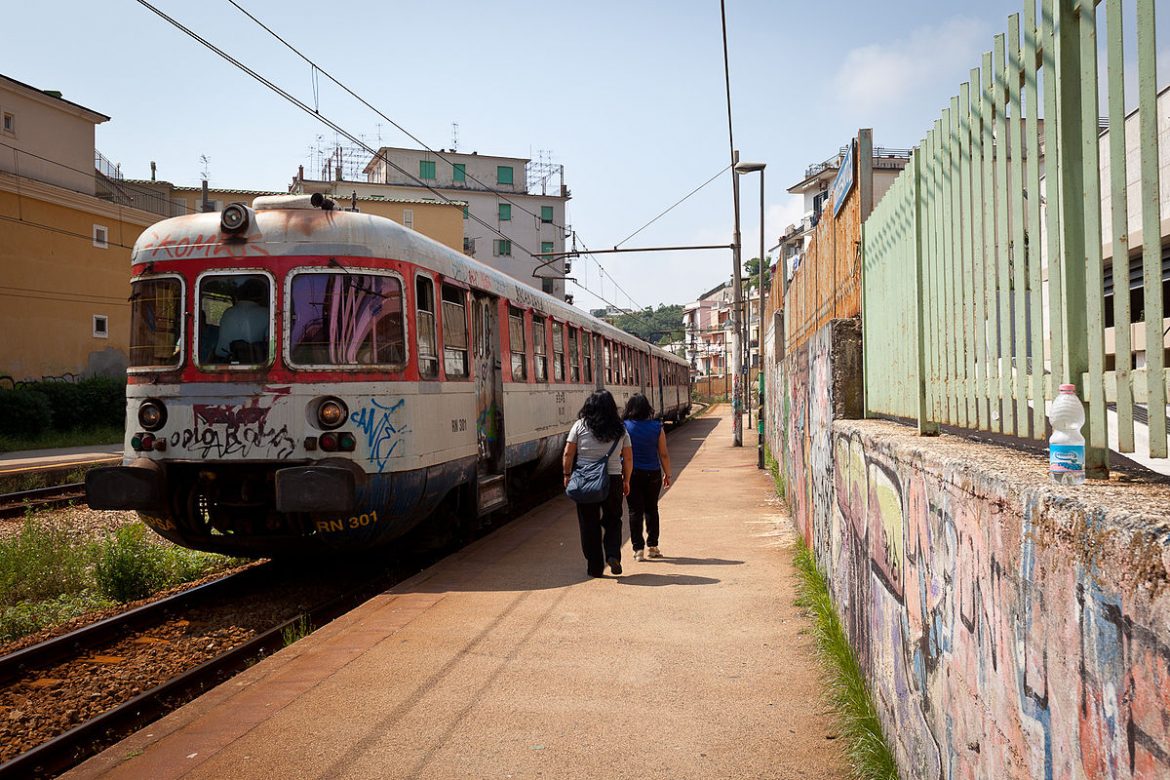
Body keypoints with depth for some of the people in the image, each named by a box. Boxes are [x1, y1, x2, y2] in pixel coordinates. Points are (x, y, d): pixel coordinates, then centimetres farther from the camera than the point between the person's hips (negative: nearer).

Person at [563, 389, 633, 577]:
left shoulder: (580, 426, -4)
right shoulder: (620, 430, 1)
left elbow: (568, 454, -4)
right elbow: (628, 458, 4)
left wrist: (567, 475, 7)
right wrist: (626, 480, 15)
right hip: (613, 480, 1)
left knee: (589, 524, 9)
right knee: (613, 520, 18)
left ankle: (595, 567, 13)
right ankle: (613, 555, -2)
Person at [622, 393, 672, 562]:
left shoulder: (623, 428, -9)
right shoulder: (657, 427, -5)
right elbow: (664, 454, -1)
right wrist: (667, 474, 12)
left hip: (631, 474, -2)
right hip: (652, 473, 2)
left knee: (635, 511, 5)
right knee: (651, 509, 17)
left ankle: (638, 549, 4)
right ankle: (652, 546, 22)